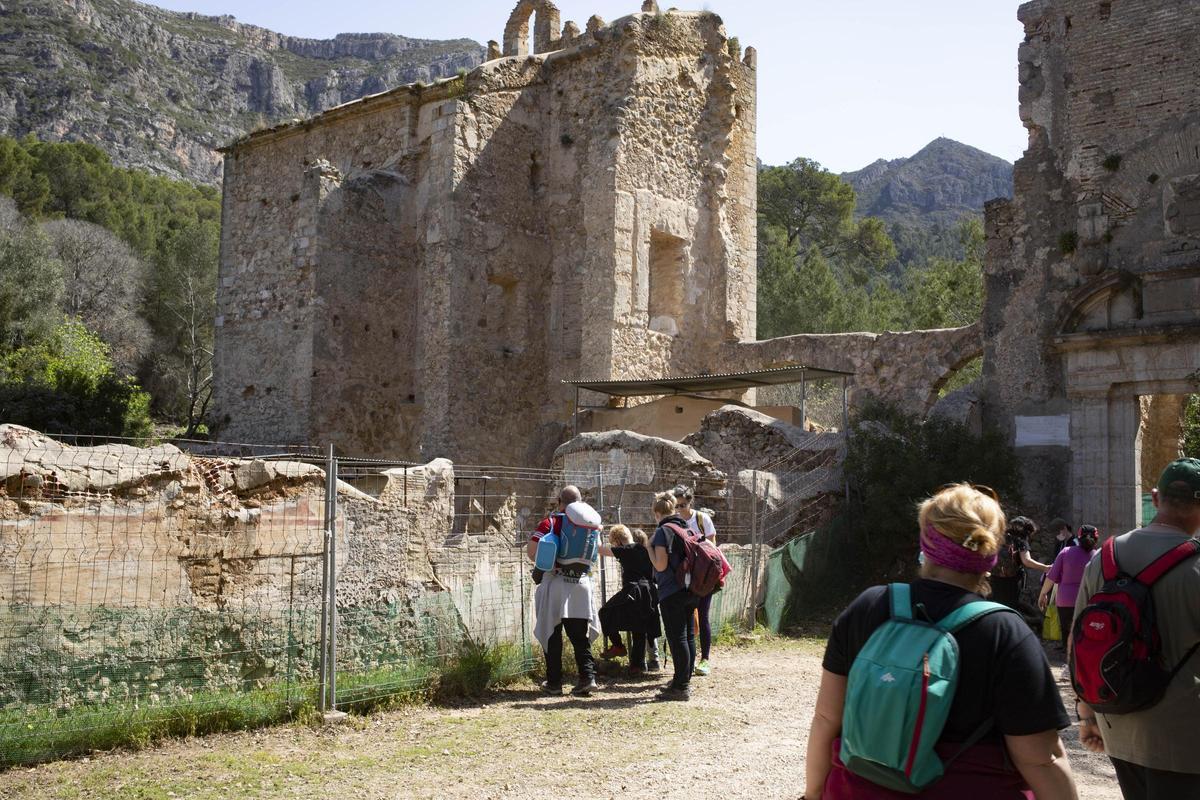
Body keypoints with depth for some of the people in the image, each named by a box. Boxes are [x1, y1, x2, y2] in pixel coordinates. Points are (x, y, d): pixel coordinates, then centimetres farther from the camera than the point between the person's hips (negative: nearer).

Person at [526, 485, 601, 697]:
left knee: (552, 635, 7)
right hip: (581, 584, 3)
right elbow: (594, 554, 16)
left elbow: (531, 550, -10)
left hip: (554, 584, -3)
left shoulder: (550, 523, -5)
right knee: (580, 636, 8)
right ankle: (588, 676, -6)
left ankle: (554, 682, 10)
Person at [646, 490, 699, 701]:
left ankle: (681, 687, -4)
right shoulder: (687, 528, 13)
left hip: (672, 592, -8)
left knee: (676, 638, -5)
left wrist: (649, 547, -4)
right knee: (688, 635, 14)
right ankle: (684, 680, 23)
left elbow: (660, 565, -17)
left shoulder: (663, 530, -11)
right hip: (691, 589, 8)